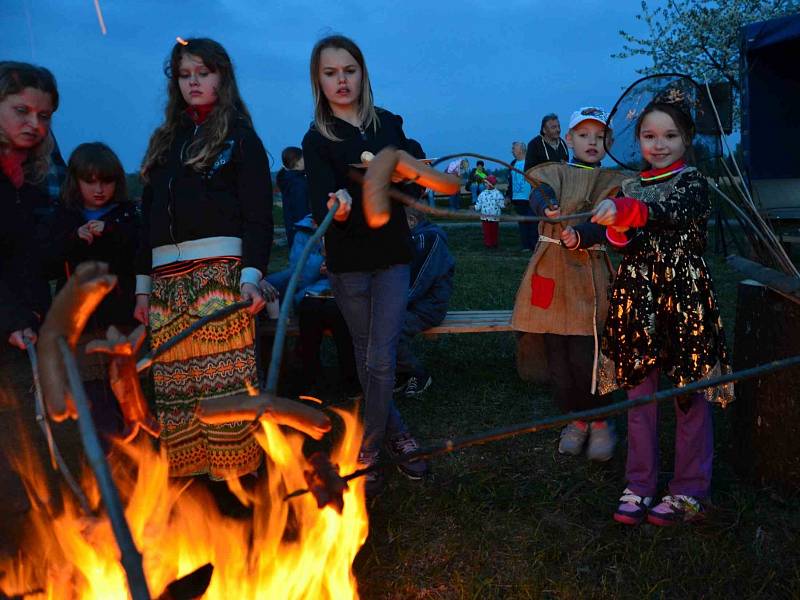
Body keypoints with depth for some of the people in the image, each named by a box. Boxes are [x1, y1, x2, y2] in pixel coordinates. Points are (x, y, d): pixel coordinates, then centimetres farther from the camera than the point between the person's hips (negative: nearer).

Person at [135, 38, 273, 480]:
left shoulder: (239, 136, 8)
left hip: (218, 269, -5)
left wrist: (252, 275, -14)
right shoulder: (166, 141, 23)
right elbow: (149, 217, 21)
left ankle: (234, 475, -2)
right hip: (167, 278, 5)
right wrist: (143, 286, 16)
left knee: (224, 378, -11)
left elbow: (257, 214, -2)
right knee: (174, 384, 1)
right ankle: (187, 475, 10)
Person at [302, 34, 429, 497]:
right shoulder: (318, 140, -4)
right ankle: (396, 433, 27)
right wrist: (336, 211, -40)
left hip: (392, 255, 1)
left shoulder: (389, 124, 4)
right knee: (367, 356, 10)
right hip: (349, 261, -1)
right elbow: (322, 204, -21)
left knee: (382, 359, -4)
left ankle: (367, 453, 8)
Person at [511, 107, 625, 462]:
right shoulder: (554, 173, 12)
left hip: (588, 273, -2)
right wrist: (546, 206, -37)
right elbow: (538, 195, -13)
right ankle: (576, 420, 26)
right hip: (551, 270, 2)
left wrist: (581, 236, -28)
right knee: (556, 356, 6)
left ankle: (600, 423, 16)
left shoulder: (611, 182, 9)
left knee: (585, 357, -7)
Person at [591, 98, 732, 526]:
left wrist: (629, 210, -43)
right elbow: (623, 245, 4)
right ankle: (640, 484, 21)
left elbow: (675, 211, -26)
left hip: (685, 298, -4)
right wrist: (616, 230, -19)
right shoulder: (629, 187, 11)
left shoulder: (693, 181, -2)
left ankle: (689, 490, 19)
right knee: (639, 391, 9)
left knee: (691, 394, 5)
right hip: (637, 298, 4)